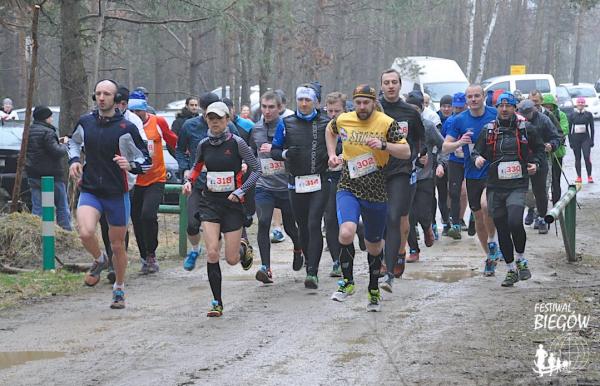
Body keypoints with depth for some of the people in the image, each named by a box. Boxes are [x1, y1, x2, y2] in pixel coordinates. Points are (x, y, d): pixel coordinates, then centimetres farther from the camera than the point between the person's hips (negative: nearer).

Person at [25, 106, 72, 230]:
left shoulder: (28, 131, 10)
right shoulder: (47, 132, -16)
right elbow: (57, 152, -20)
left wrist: (57, 142, 13)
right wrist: (64, 145, -1)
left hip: (34, 176, 7)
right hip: (52, 175, -7)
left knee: (37, 208, 6)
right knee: (62, 207, 5)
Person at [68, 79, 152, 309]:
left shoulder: (126, 128, -9)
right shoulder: (85, 122, 3)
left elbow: (146, 162, -4)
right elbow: (74, 142, 26)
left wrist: (130, 165, -24)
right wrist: (74, 160, 7)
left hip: (117, 194, -2)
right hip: (90, 191, 2)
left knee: (117, 245, 9)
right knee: (86, 233, -24)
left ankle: (119, 290, 31)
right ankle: (99, 260, 9)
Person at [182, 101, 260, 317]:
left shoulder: (236, 143, -8)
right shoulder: (204, 144, 3)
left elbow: (256, 170, -4)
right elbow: (197, 166, 21)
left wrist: (241, 191, -14)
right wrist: (189, 181, 2)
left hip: (232, 202, -2)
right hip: (209, 202, 2)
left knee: (231, 259, -1)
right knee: (212, 253, -13)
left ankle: (243, 248, 37)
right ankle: (217, 302, -3)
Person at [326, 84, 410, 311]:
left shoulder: (386, 123, -8)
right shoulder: (343, 120, 0)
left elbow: (406, 152, -8)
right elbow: (330, 130, 24)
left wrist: (383, 145, -23)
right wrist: (332, 154, 11)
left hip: (376, 192, 0)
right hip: (348, 188, 0)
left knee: (374, 245, 14)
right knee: (346, 232, -25)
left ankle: (374, 290, 36)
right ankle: (347, 281, -5)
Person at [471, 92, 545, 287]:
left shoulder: (525, 129, 4)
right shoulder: (488, 130, 8)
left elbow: (540, 148, 18)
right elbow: (477, 150, 10)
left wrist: (535, 163, 1)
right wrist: (477, 158, -12)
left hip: (518, 185, -3)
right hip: (495, 187, 3)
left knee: (515, 223, -23)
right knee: (502, 230, 6)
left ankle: (521, 259, 2)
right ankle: (511, 270, 20)